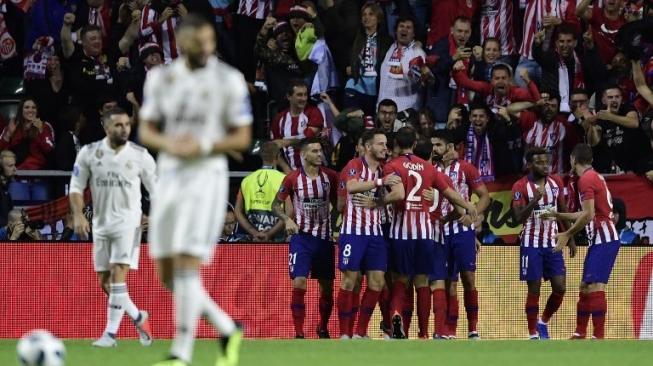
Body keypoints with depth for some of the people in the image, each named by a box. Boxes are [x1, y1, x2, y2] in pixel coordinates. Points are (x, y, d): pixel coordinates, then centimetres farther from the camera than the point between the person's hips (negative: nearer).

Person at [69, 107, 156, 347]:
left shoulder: (140, 156, -2)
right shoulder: (89, 153, 1)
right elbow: (76, 187, 6)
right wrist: (78, 215, -8)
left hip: (127, 222, -3)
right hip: (101, 223, 3)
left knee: (118, 277, -15)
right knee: (105, 282, 6)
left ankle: (111, 333, -11)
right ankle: (138, 318, 25)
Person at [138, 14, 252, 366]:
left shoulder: (229, 80, -5)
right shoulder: (160, 78, 7)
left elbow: (242, 138, -3)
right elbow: (145, 130, 11)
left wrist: (202, 146, -17)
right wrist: (168, 143, -11)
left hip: (206, 177, -5)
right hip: (169, 177, 5)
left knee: (187, 266, -15)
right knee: (167, 274, 5)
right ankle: (228, 331, 23)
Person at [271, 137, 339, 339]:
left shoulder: (330, 176, 1)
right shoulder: (293, 178, -6)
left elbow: (338, 203, 12)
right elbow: (276, 204, 2)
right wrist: (287, 220, -15)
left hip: (324, 237, 3)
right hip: (302, 236, -3)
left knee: (327, 286, 9)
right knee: (299, 283, -15)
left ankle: (323, 328, 29)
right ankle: (299, 334, -11)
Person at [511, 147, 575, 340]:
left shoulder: (556, 183, 5)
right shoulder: (521, 186, -10)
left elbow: (563, 211, 14)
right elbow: (519, 217, -18)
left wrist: (570, 239, 13)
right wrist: (535, 200, -32)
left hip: (552, 243, 4)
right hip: (532, 244, -4)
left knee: (560, 287, -2)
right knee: (534, 289, -4)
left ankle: (543, 322, 21)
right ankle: (533, 334, 5)